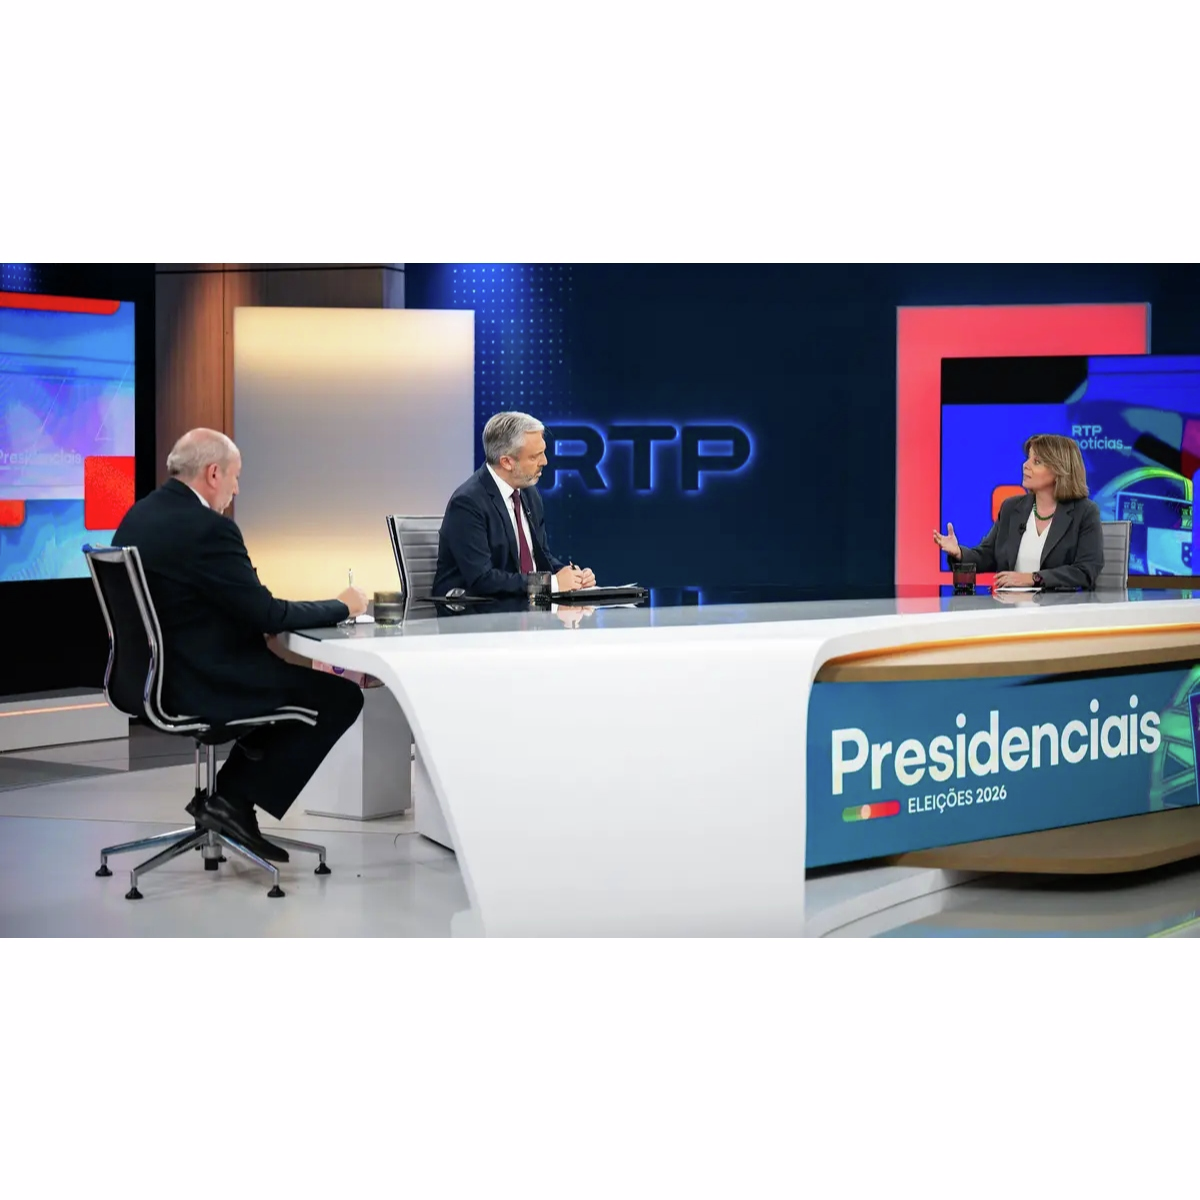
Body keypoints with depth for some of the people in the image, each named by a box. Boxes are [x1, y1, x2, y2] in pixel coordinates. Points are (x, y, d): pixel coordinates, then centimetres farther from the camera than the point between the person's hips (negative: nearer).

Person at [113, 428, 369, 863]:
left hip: (152, 676, 10)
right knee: (342, 695, -1)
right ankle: (233, 802, 1)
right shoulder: (207, 528, -21)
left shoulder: (138, 516, 7)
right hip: (198, 684, -10)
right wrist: (341, 607, -4)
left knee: (291, 675, 27)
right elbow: (266, 615, -19)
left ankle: (229, 796, 21)